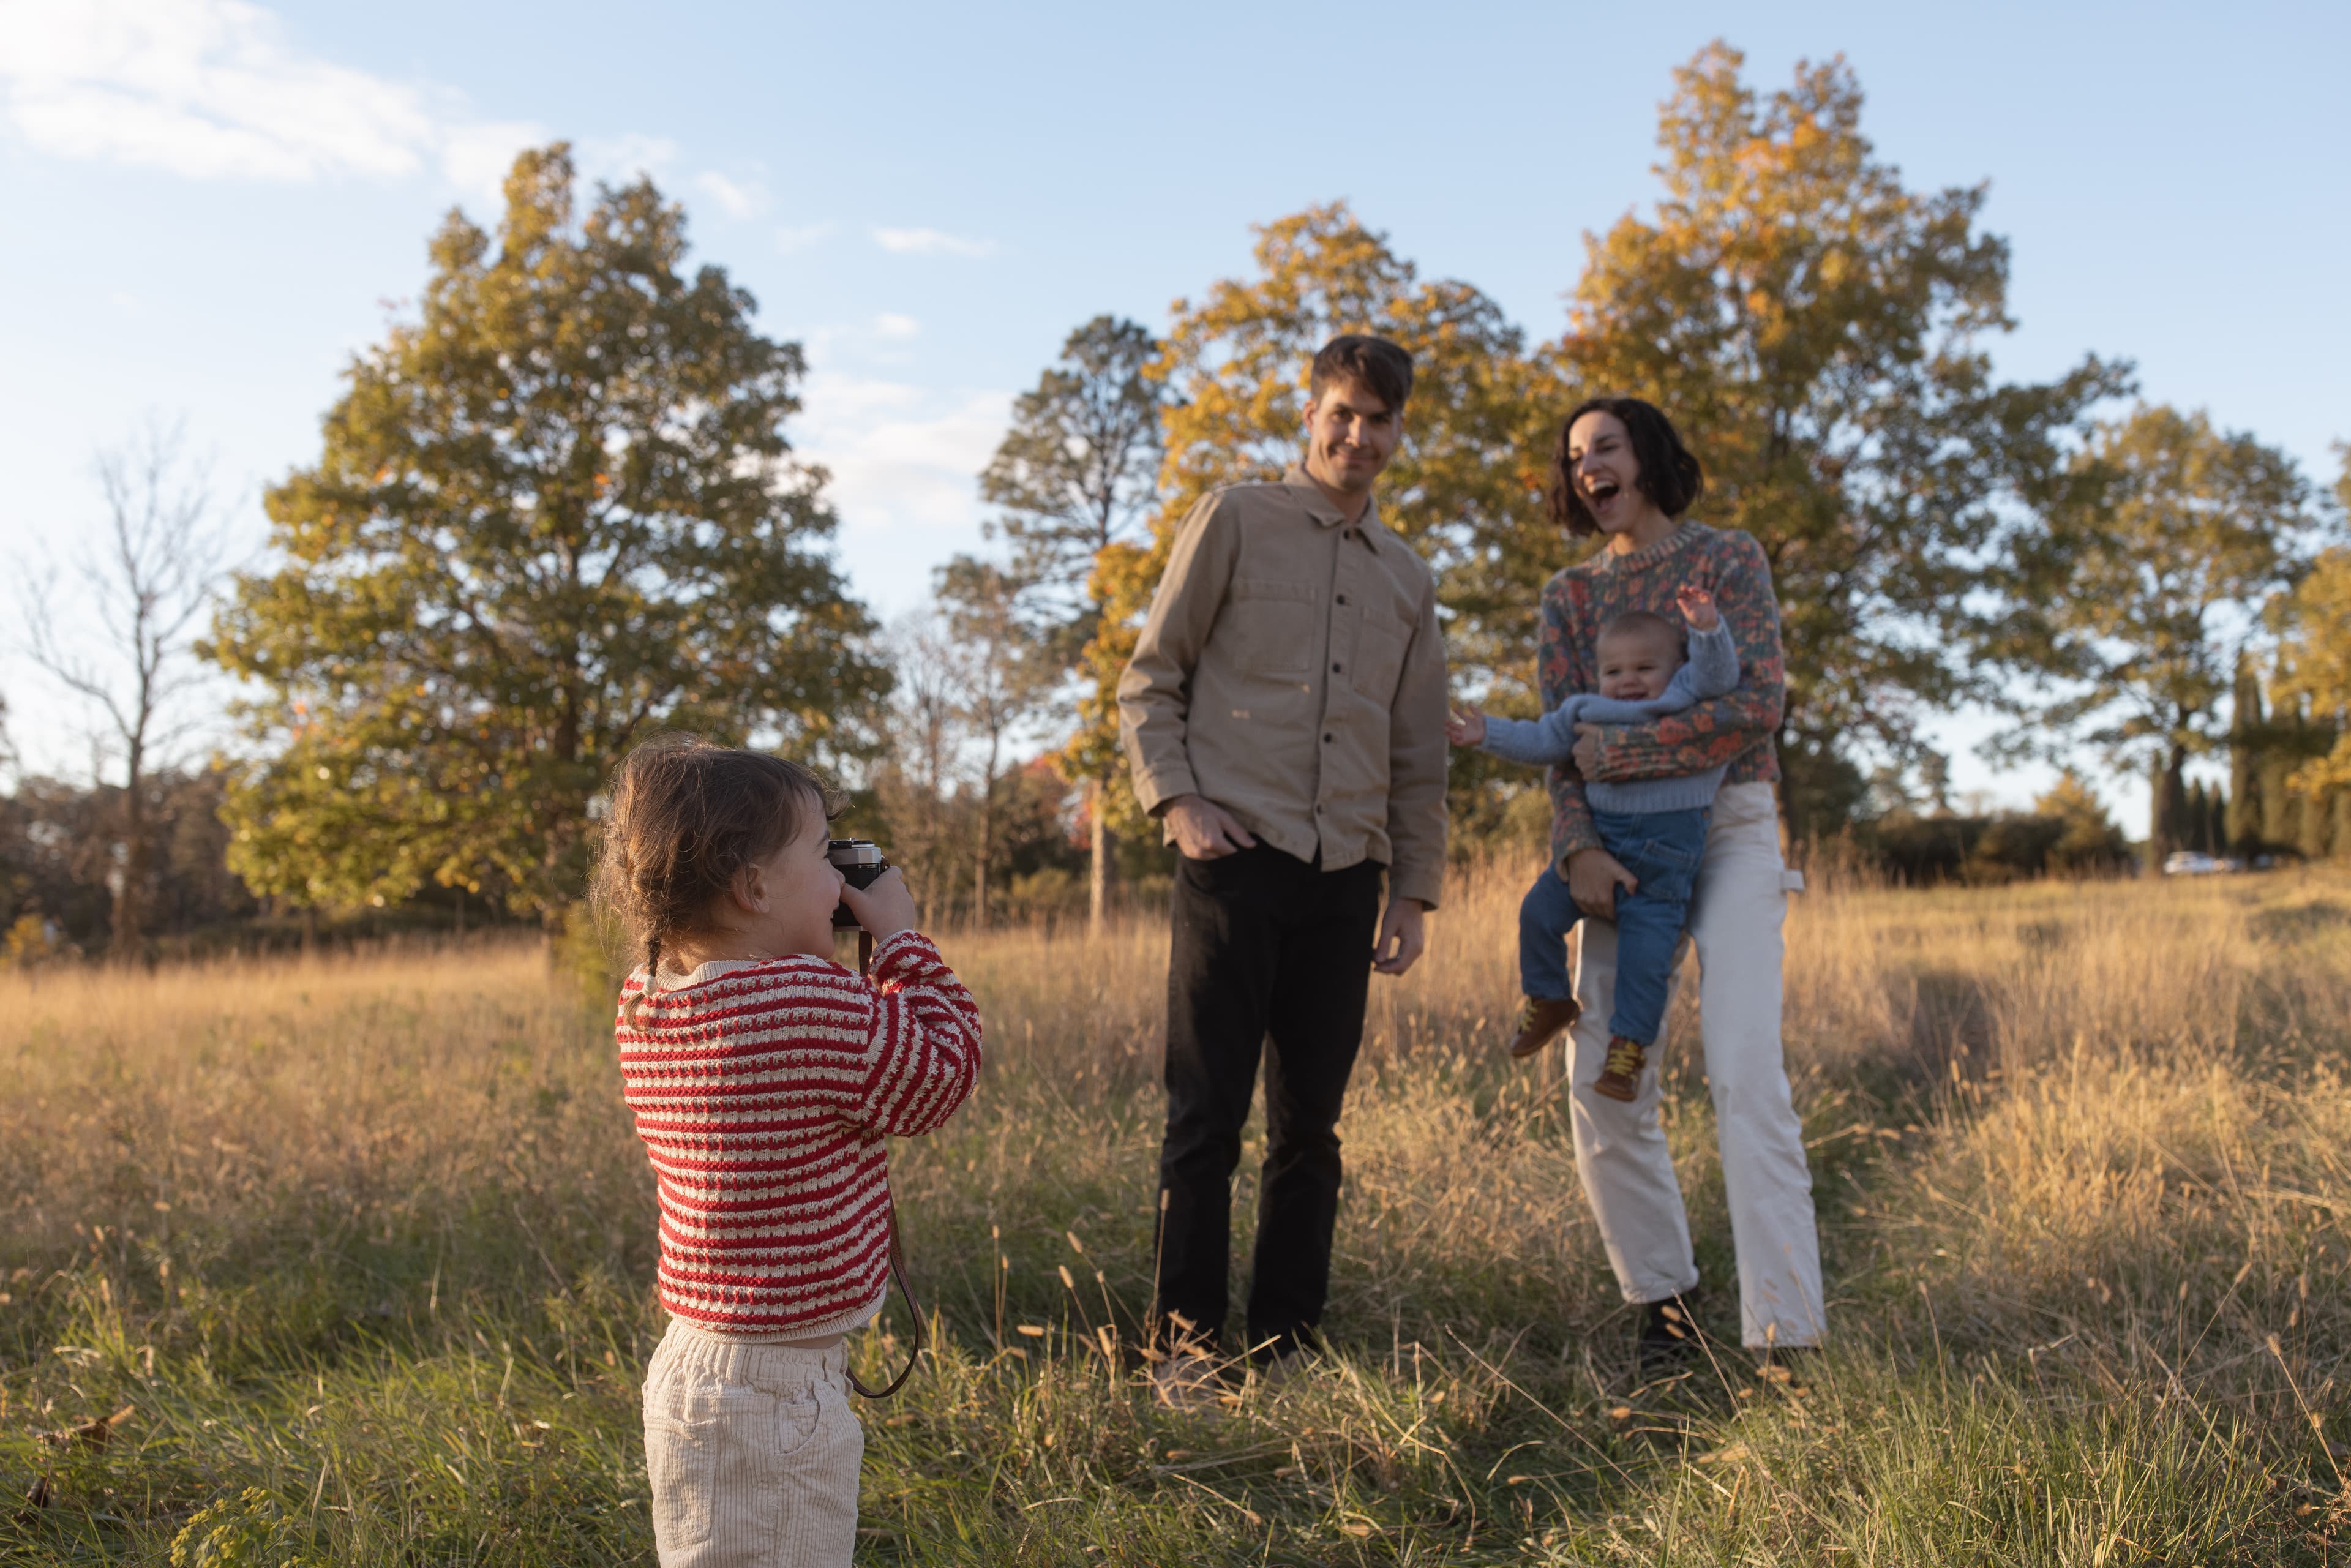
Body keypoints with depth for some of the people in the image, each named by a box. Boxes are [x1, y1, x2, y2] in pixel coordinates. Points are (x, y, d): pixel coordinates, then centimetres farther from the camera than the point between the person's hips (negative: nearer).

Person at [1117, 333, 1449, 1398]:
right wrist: (1174, 801, -9)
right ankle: (1185, 1343, 8)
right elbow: (1148, 680, 4)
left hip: (1345, 874, 4)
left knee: (1309, 1127, 8)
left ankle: (1287, 1345, 18)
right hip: (1236, 859, -4)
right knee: (1206, 1117, -2)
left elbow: (1420, 756, 21)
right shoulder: (1235, 522, 6)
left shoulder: (1408, 581, 20)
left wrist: (1414, 892, 15)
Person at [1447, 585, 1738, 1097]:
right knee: (1540, 911, -1)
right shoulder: (1587, 711, 12)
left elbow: (1717, 674, -14)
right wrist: (1489, 734, 9)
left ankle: (1629, 1046, 8)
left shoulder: (1687, 698, 1)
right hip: (1598, 837, 5)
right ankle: (1550, 1001, 21)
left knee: (1644, 951, -7)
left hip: (1665, 849, -5)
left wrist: (1707, 629, -30)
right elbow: (1542, 740, 17)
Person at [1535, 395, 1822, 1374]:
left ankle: (1783, 1333, -17)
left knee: (1745, 1072, -17)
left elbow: (1758, 704, -12)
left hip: (1730, 828, -3)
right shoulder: (1568, 598, 14)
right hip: (1621, 842, 4)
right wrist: (1578, 850, -16)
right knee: (1602, 1084, -3)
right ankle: (1662, 1299, 15)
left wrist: (1608, 750, -12)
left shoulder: (1729, 559, 3)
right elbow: (1560, 740, 3)